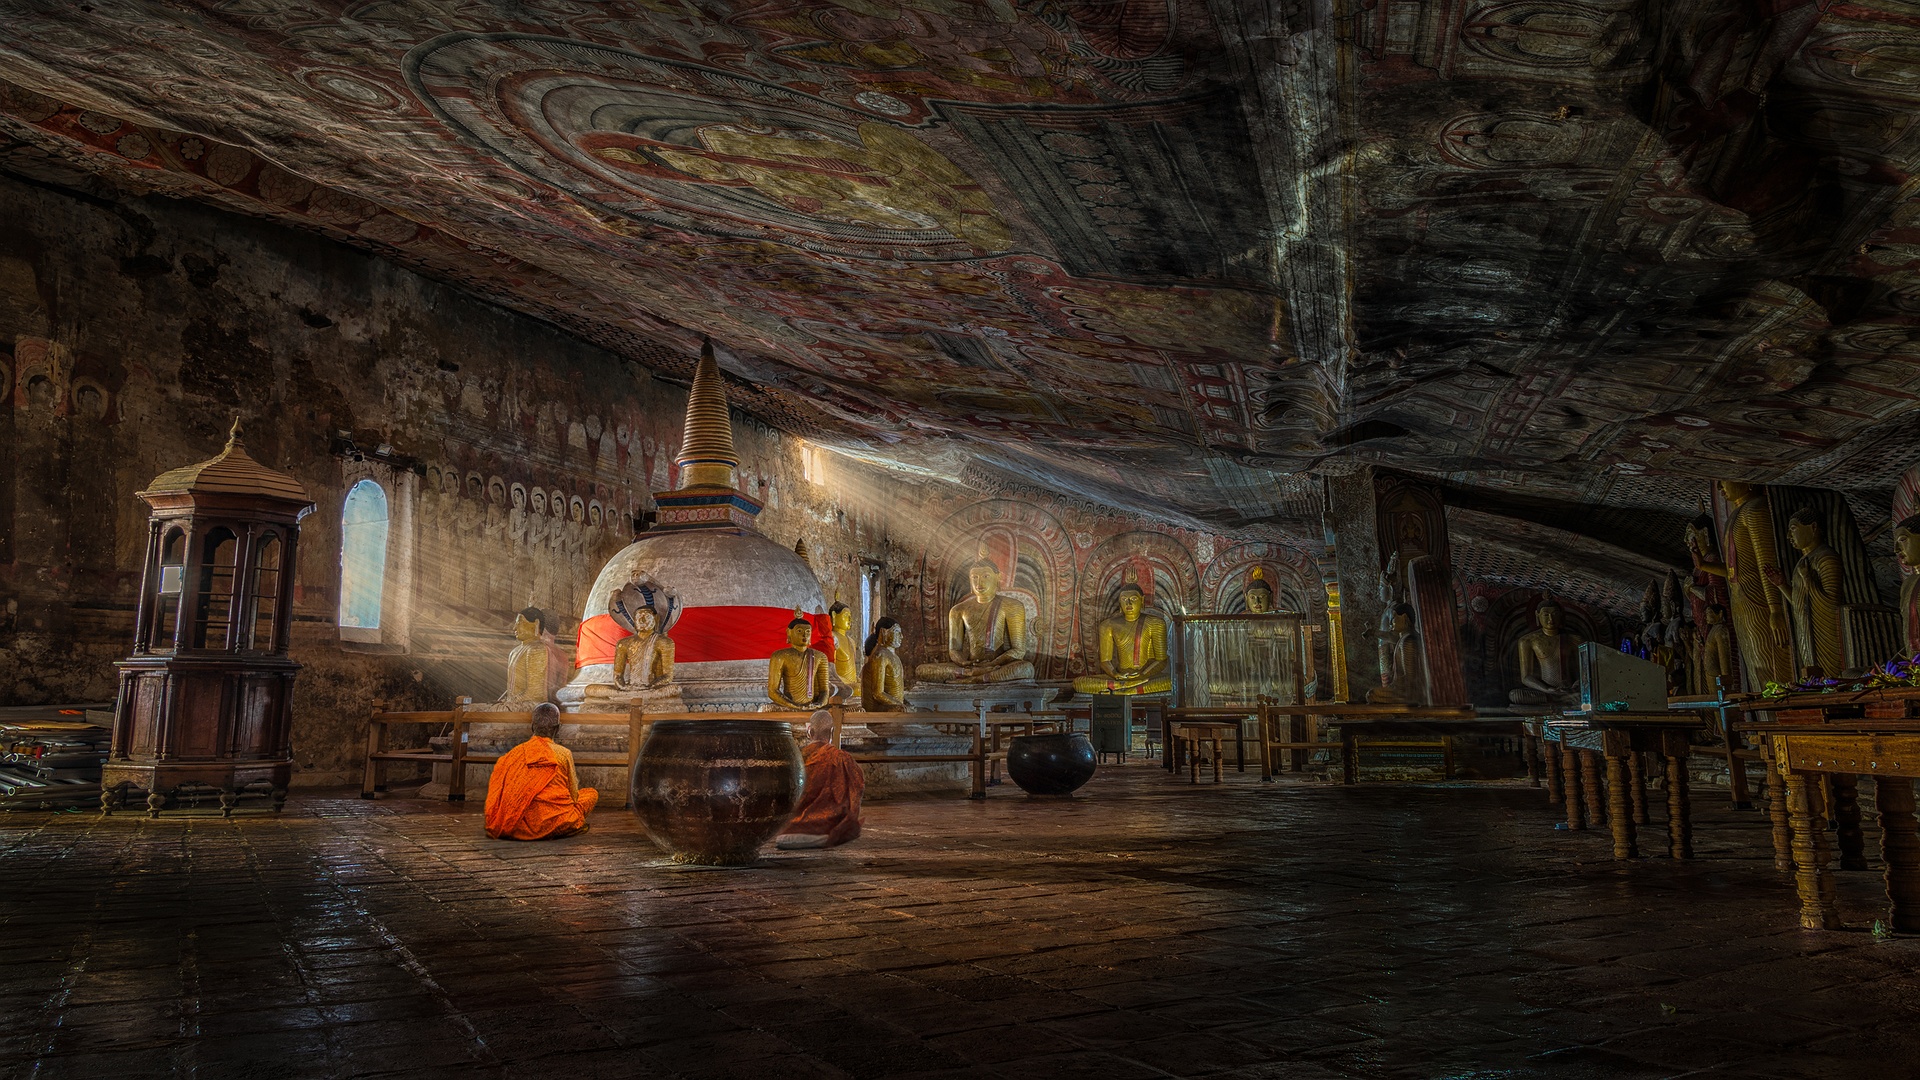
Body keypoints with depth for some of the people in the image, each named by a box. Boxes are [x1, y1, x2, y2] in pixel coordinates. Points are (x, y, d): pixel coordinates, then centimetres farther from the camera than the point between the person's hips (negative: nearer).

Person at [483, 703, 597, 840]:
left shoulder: (516, 752, 1)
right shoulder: (564, 753, -4)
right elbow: (573, 795, 2)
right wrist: (576, 782, 26)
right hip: (556, 826, -2)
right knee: (592, 793, 20)